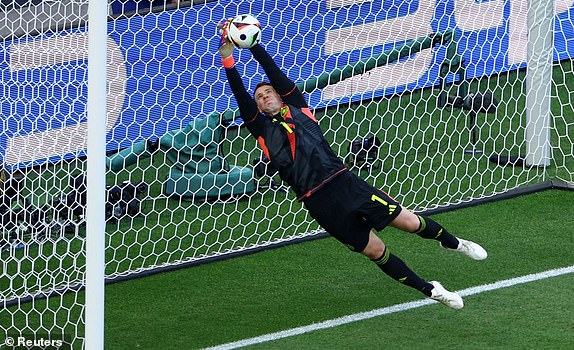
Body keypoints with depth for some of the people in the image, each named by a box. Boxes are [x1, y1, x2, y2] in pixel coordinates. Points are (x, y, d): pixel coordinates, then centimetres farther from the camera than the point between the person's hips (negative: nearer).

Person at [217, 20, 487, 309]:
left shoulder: (297, 106, 12)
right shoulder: (262, 130, 10)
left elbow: (274, 72, 4)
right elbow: (240, 95, 0)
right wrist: (227, 55, -7)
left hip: (343, 182, 0)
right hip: (319, 203, 0)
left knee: (409, 222, -1)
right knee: (375, 251, 3)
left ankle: (453, 243, 27)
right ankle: (429, 290, 17)